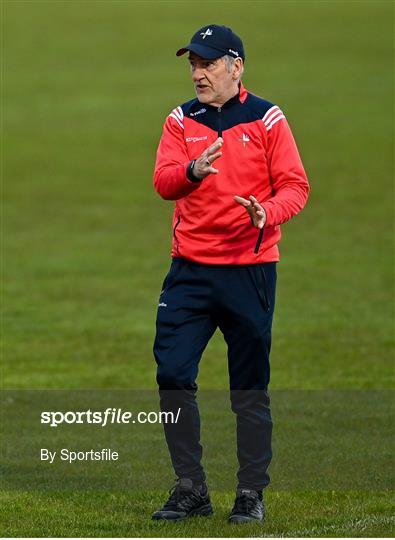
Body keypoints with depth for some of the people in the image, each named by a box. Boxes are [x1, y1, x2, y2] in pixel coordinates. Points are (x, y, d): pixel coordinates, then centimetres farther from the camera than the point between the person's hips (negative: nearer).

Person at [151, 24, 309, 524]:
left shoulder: (267, 119, 0)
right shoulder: (180, 121, 7)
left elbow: (295, 186, -4)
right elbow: (163, 182, -7)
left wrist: (267, 213, -25)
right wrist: (193, 171, -29)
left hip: (250, 270, -3)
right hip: (190, 267, 3)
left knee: (250, 384, 2)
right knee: (172, 374, -3)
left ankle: (251, 493, 10)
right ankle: (190, 490, 7)